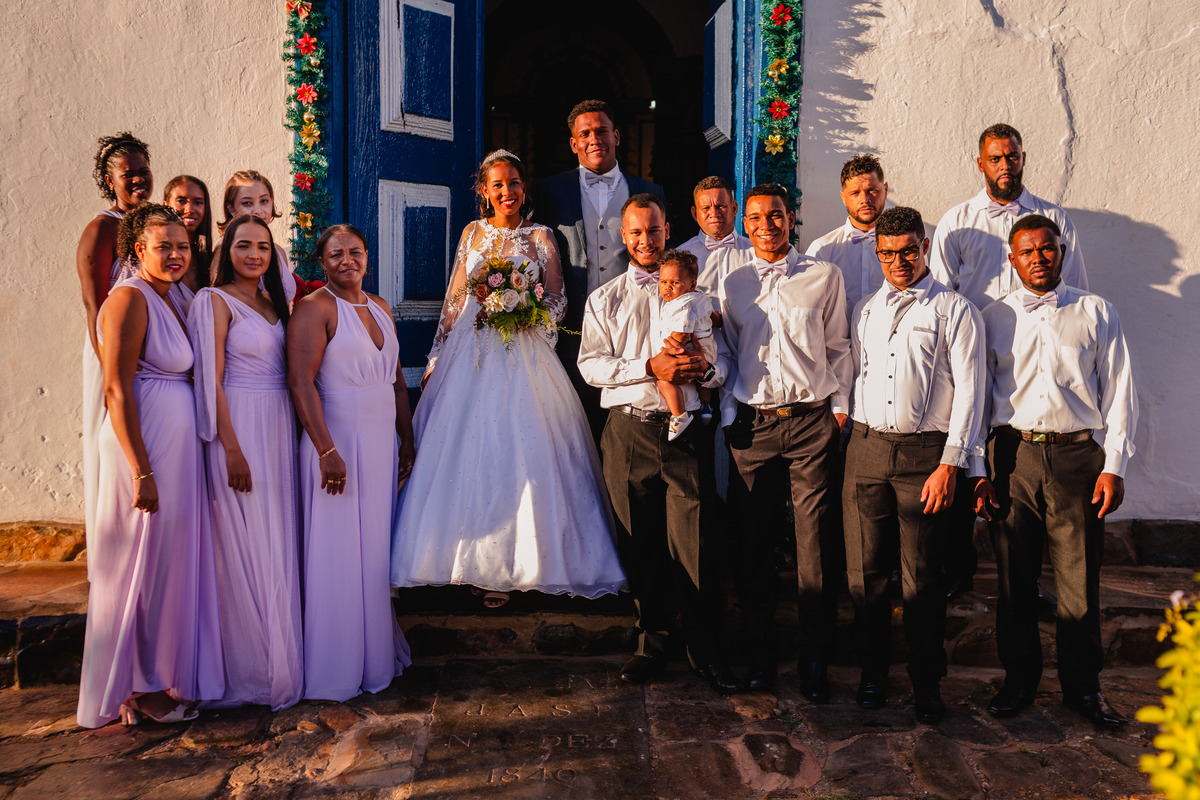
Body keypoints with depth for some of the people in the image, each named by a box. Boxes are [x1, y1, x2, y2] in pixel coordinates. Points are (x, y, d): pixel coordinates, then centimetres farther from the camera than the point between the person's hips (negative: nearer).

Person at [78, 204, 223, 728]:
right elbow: (117, 390, -18)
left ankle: (167, 674, 28)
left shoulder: (171, 301, 14)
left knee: (174, 558, 14)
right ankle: (139, 689, 16)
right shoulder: (130, 298, -12)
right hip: (145, 444, -9)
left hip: (178, 444, 9)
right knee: (144, 560, 1)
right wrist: (142, 471, -21)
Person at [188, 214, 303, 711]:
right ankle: (250, 673, 9)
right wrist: (232, 449, -17)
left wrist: (292, 435, 9)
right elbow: (211, 381, -11)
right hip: (239, 429, -7)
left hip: (279, 428, 7)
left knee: (279, 543, 10)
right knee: (245, 547, -2)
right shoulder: (215, 301, -5)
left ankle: (282, 660, 21)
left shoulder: (273, 304, 16)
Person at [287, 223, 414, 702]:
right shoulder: (315, 308, -8)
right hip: (339, 446, -7)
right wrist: (327, 451, -21)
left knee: (378, 552, 14)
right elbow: (301, 383, -16)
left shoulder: (381, 309, 14)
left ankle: (377, 653, 29)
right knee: (337, 555, 1)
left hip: (383, 445, 7)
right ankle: (334, 670, 15)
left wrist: (408, 442, 13)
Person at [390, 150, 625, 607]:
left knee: (516, 454, -6)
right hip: (470, 354, 3)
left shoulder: (539, 237, 4)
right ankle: (471, 560, 14)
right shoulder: (472, 233, 12)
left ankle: (507, 567, 5)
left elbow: (557, 301, 1)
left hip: (522, 357, -3)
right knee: (466, 450, 1)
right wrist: (436, 358, 11)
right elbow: (454, 300, 13)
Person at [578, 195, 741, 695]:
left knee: (692, 545, -5)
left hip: (685, 428, -1)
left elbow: (724, 358, 11)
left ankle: (706, 651, 10)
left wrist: (704, 368, -13)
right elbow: (591, 365, 1)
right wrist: (649, 367, -13)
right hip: (628, 430, 1)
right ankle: (652, 644, 23)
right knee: (640, 545, 7)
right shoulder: (605, 298, 14)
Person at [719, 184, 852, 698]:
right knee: (753, 541, 5)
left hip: (812, 420, -1)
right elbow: (724, 356, 14)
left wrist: (839, 406, 3)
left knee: (815, 544, -2)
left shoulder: (824, 277, 7)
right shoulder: (731, 284, 11)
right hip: (752, 424, 2)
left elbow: (838, 347, 10)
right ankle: (759, 652, 18)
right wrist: (728, 414, 6)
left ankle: (815, 659, 10)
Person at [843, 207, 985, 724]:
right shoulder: (863, 311, 16)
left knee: (922, 575, 1)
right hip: (866, 447, 4)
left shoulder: (955, 311, 2)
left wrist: (949, 463, -11)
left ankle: (927, 683, 16)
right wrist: (849, 431, 10)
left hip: (925, 452, -3)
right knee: (864, 569, 5)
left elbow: (968, 391, -4)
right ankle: (872, 671, 20)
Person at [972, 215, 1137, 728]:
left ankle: (1083, 687, 20)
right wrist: (979, 472, 2)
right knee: (1014, 575, 6)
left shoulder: (1096, 313, 9)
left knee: (1080, 580, 3)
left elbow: (1119, 392, 6)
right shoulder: (994, 318, 9)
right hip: (1013, 455, 1)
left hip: (1077, 455, 0)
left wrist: (1114, 466, -2)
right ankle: (1019, 679, 22)